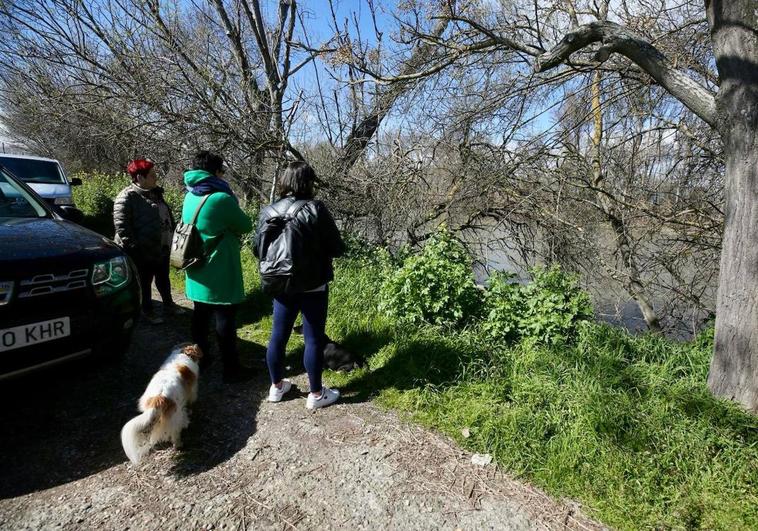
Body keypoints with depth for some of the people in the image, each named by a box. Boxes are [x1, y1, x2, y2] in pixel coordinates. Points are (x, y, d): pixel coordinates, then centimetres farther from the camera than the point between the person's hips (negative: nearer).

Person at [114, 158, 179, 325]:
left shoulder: (156, 193, 10)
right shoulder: (127, 197, -16)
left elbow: (167, 216, 21)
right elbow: (121, 226, -20)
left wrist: (172, 235, 19)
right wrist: (132, 248, -22)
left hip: (163, 247, 7)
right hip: (143, 251, -7)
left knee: (163, 279, 21)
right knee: (145, 282, 8)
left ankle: (168, 303, 36)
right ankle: (147, 311, 23)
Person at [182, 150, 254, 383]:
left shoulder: (190, 197, 5)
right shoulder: (221, 198, -20)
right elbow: (246, 226, -8)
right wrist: (231, 225, 10)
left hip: (197, 271, 8)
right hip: (219, 273, -8)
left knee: (200, 315, 18)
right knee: (225, 319, 0)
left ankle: (200, 357, 32)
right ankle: (231, 368, 9)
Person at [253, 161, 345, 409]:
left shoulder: (268, 211, 0)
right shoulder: (315, 209, -14)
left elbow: (257, 249, 5)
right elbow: (336, 248, -12)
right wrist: (319, 248, 10)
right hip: (313, 286, -5)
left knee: (278, 335, 16)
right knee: (313, 338, 5)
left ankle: (276, 386, 32)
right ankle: (316, 394, 18)